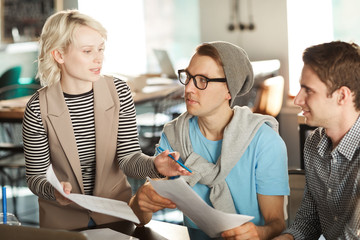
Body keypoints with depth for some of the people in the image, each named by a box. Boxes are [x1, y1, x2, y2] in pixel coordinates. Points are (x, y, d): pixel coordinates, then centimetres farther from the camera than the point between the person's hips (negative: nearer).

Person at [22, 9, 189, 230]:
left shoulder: (119, 92, -6)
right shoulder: (39, 108, -13)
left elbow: (127, 157, -8)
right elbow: (36, 176, -6)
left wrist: (154, 165, -30)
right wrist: (54, 191, -28)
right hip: (63, 220, -1)